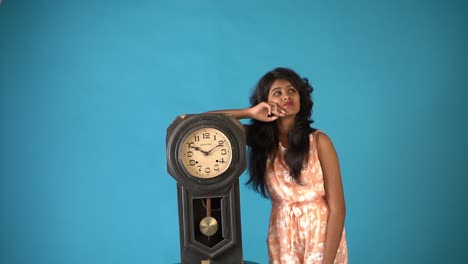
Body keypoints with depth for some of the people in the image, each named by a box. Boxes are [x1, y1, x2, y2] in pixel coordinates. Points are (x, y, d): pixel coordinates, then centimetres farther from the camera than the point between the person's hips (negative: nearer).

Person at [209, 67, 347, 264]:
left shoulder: (319, 141, -12)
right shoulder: (260, 138, -3)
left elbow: (337, 208, -14)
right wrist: (249, 113, -15)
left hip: (321, 235, -3)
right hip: (282, 236, 3)